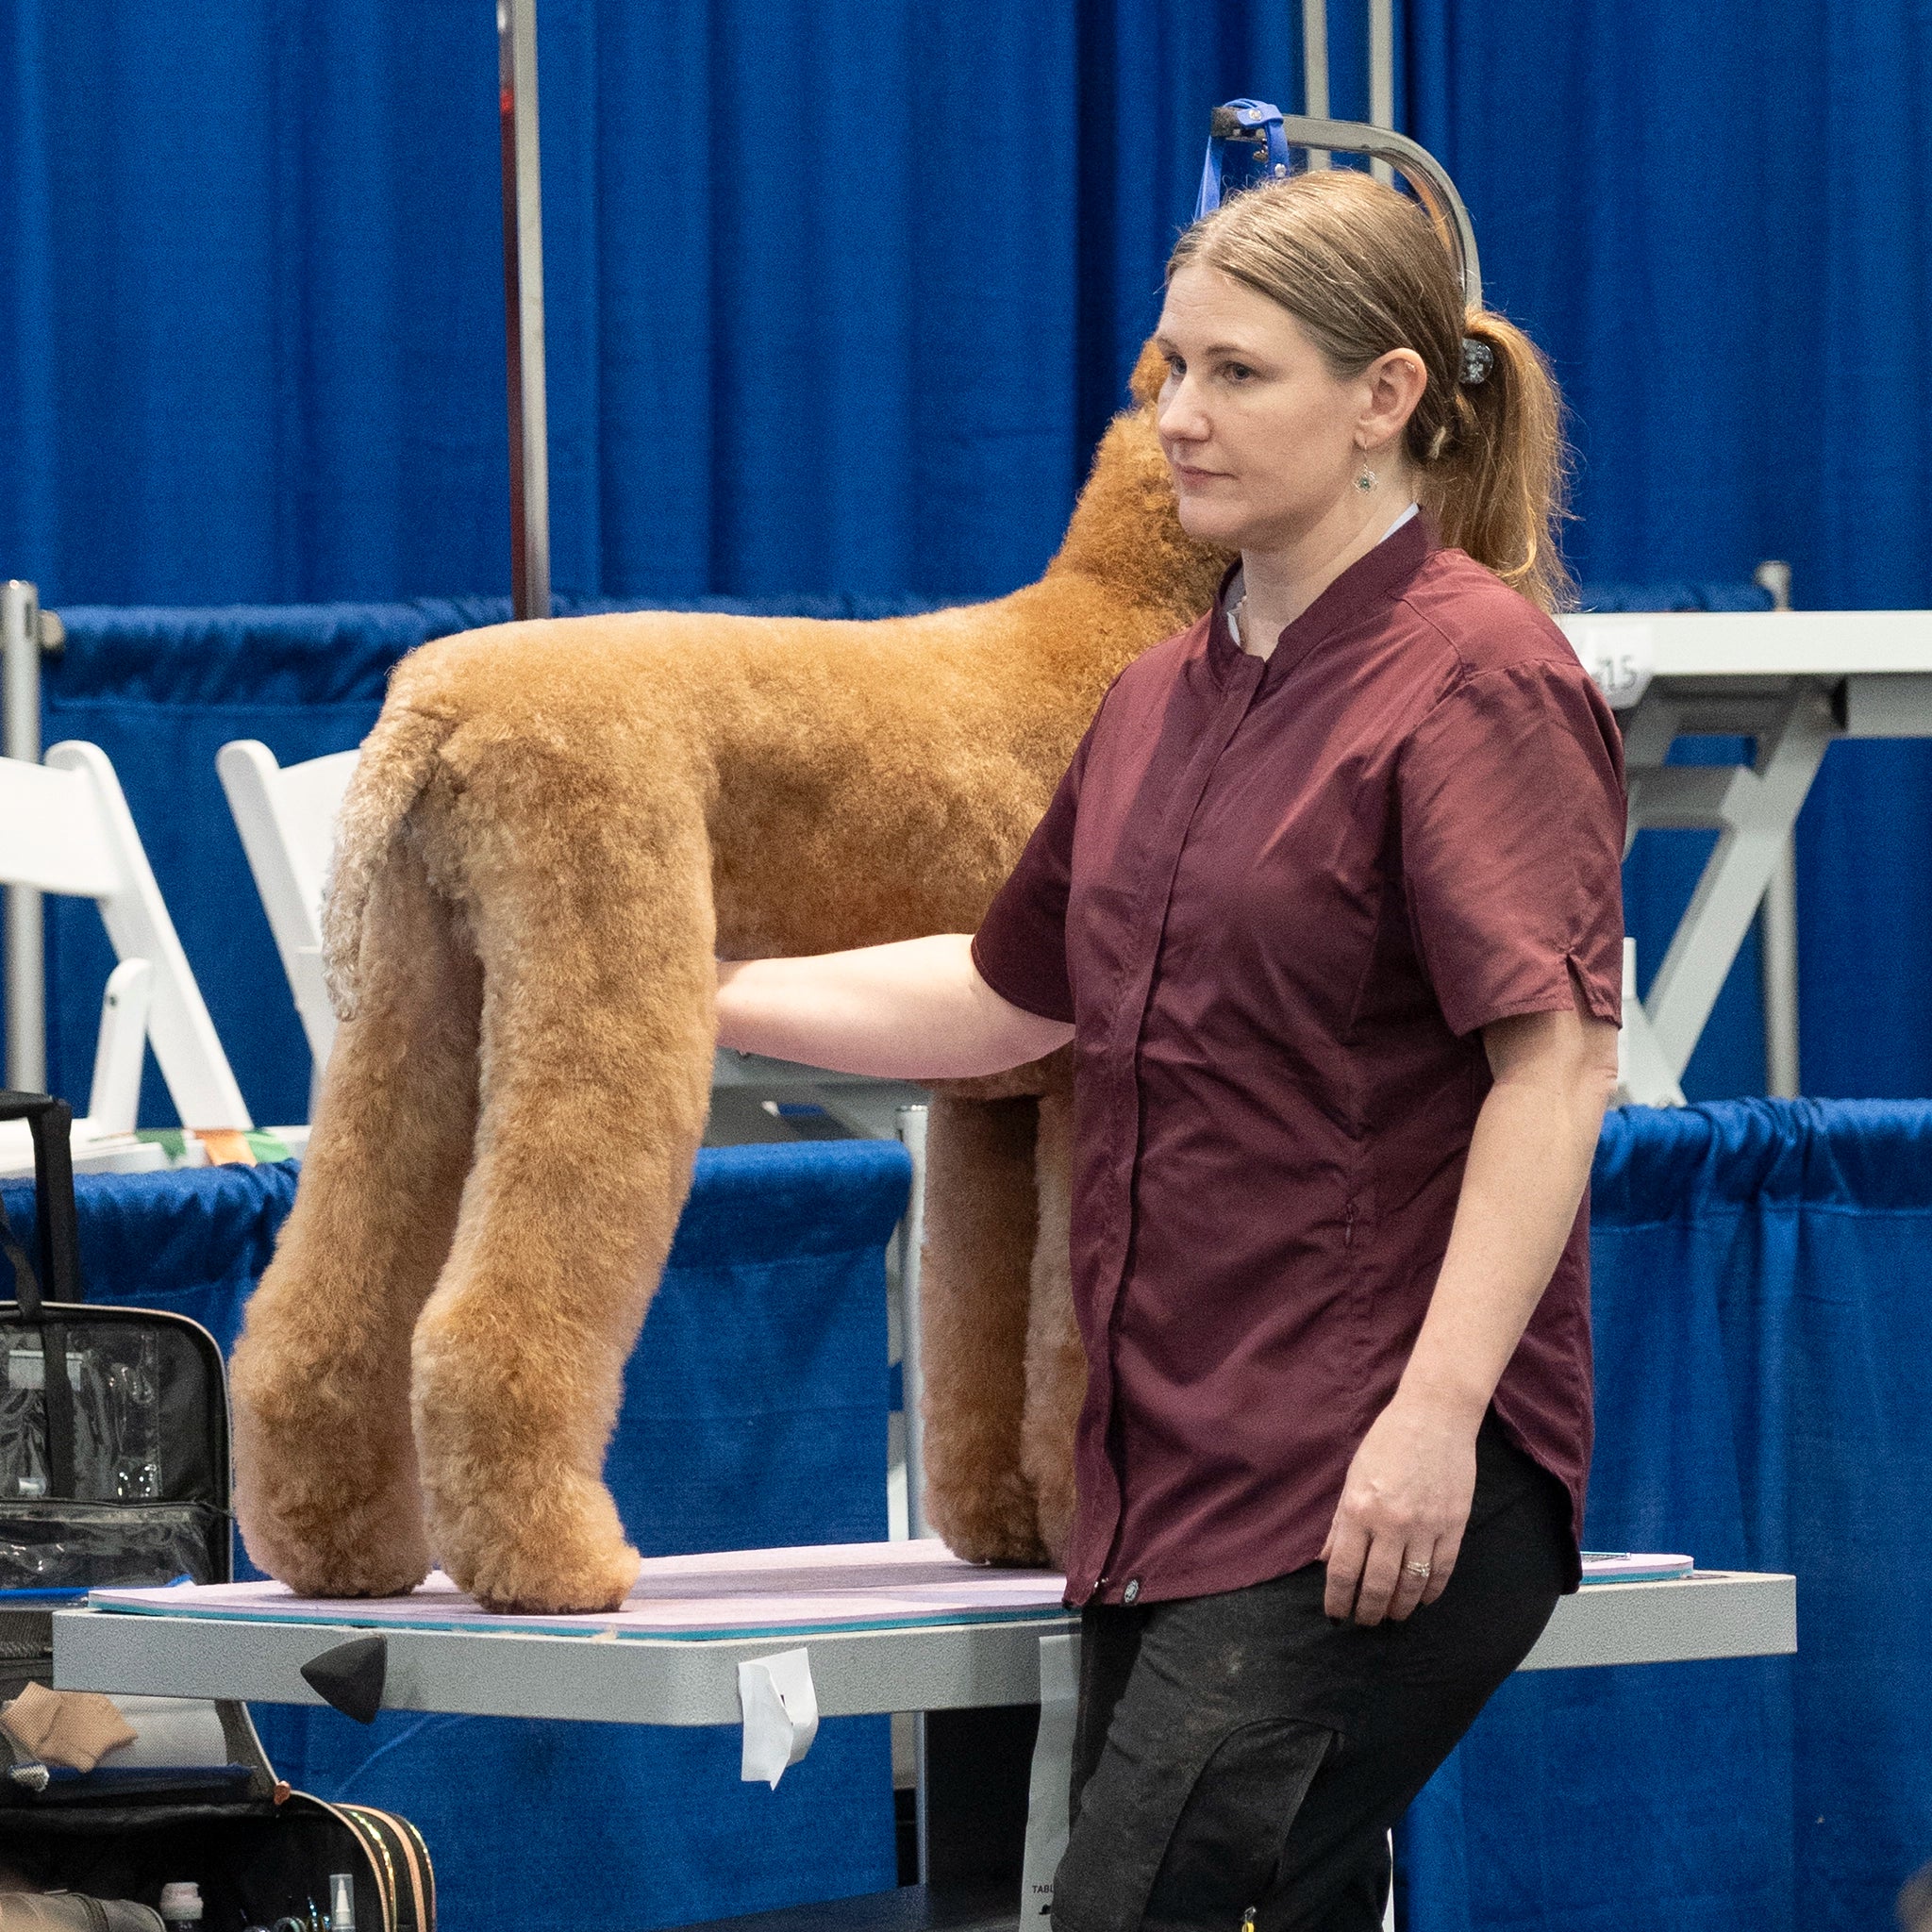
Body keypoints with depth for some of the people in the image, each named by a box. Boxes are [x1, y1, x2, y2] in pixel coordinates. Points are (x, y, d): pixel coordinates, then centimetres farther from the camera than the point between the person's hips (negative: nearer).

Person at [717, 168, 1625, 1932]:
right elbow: (1011, 993, 28)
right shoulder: (1166, 694, 17)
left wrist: (1436, 1412, -23)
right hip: (1173, 1465, 8)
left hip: (1371, 1483, -8)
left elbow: (1559, 1062, -16)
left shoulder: (1476, 677, -9)